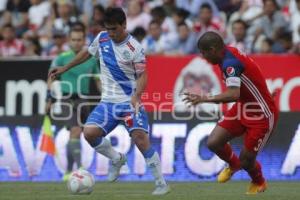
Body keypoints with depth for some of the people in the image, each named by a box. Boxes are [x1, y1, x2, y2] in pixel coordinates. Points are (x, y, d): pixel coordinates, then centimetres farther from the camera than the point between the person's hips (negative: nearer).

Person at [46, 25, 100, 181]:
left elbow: (98, 80, 15)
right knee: (76, 131, -20)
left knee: (74, 135, 9)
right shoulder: (62, 58, -3)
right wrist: (49, 99, -8)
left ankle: (68, 171, 21)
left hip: (82, 100, 4)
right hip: (67, 99, -4)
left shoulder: (91, 59, 8)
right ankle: (79, 167, -26)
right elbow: (51, 78, 0)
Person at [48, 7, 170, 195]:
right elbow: (87, 53, 20)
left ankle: (161, 183, -8)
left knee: (141, 138, -20)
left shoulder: (135, 48, -14)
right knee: (89, 132, -15)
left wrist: (136, 95, -32)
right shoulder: (102, 38, 1)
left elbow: (142, 76, -13)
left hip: (130, 102, -5)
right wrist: (65, 68, 23)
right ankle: (117, 159, 13)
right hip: (108, 102, 5)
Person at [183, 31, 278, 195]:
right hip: (243, 108, 9)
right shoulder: (229, 52, -3)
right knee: (213, 142, -2)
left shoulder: (230, 63, -30)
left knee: (246, 161, 0)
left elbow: (234, 95, -45)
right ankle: (233, 164, 30)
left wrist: (205, 98, -46)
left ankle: (259, 183, 34)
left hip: (262, 115, -9)